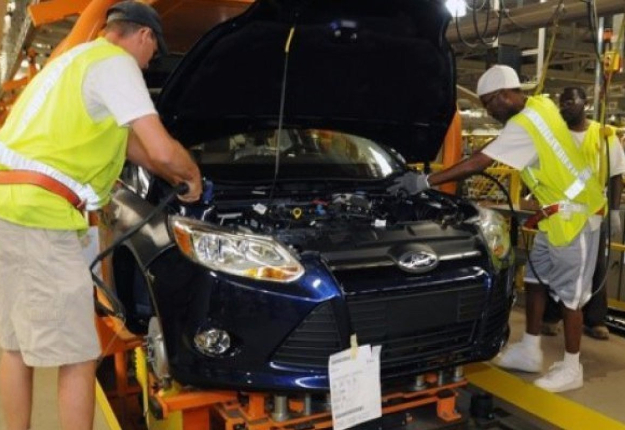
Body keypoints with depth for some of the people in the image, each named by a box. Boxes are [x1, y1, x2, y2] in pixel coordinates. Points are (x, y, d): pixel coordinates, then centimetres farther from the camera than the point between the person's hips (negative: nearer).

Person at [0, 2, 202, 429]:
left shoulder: (74, 60, 26)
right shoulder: (114, 64, -5)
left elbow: (128, 141, 32)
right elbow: (162, 150, -14)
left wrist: (174, 178, 36)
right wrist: (193, 176, 7)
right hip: (36, 215, -10)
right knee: (78, 359, -1)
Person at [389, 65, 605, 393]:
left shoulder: (523, 125, -25)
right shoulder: (540, 105, 5)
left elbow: (478, 163, -27)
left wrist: (426, 181, -23)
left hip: (574, 212, -10)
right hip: (559, 210, 10)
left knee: (570, 292, 0)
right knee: (536, 278, 14)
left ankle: (571, 368, 14)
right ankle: (530, 351, 24)